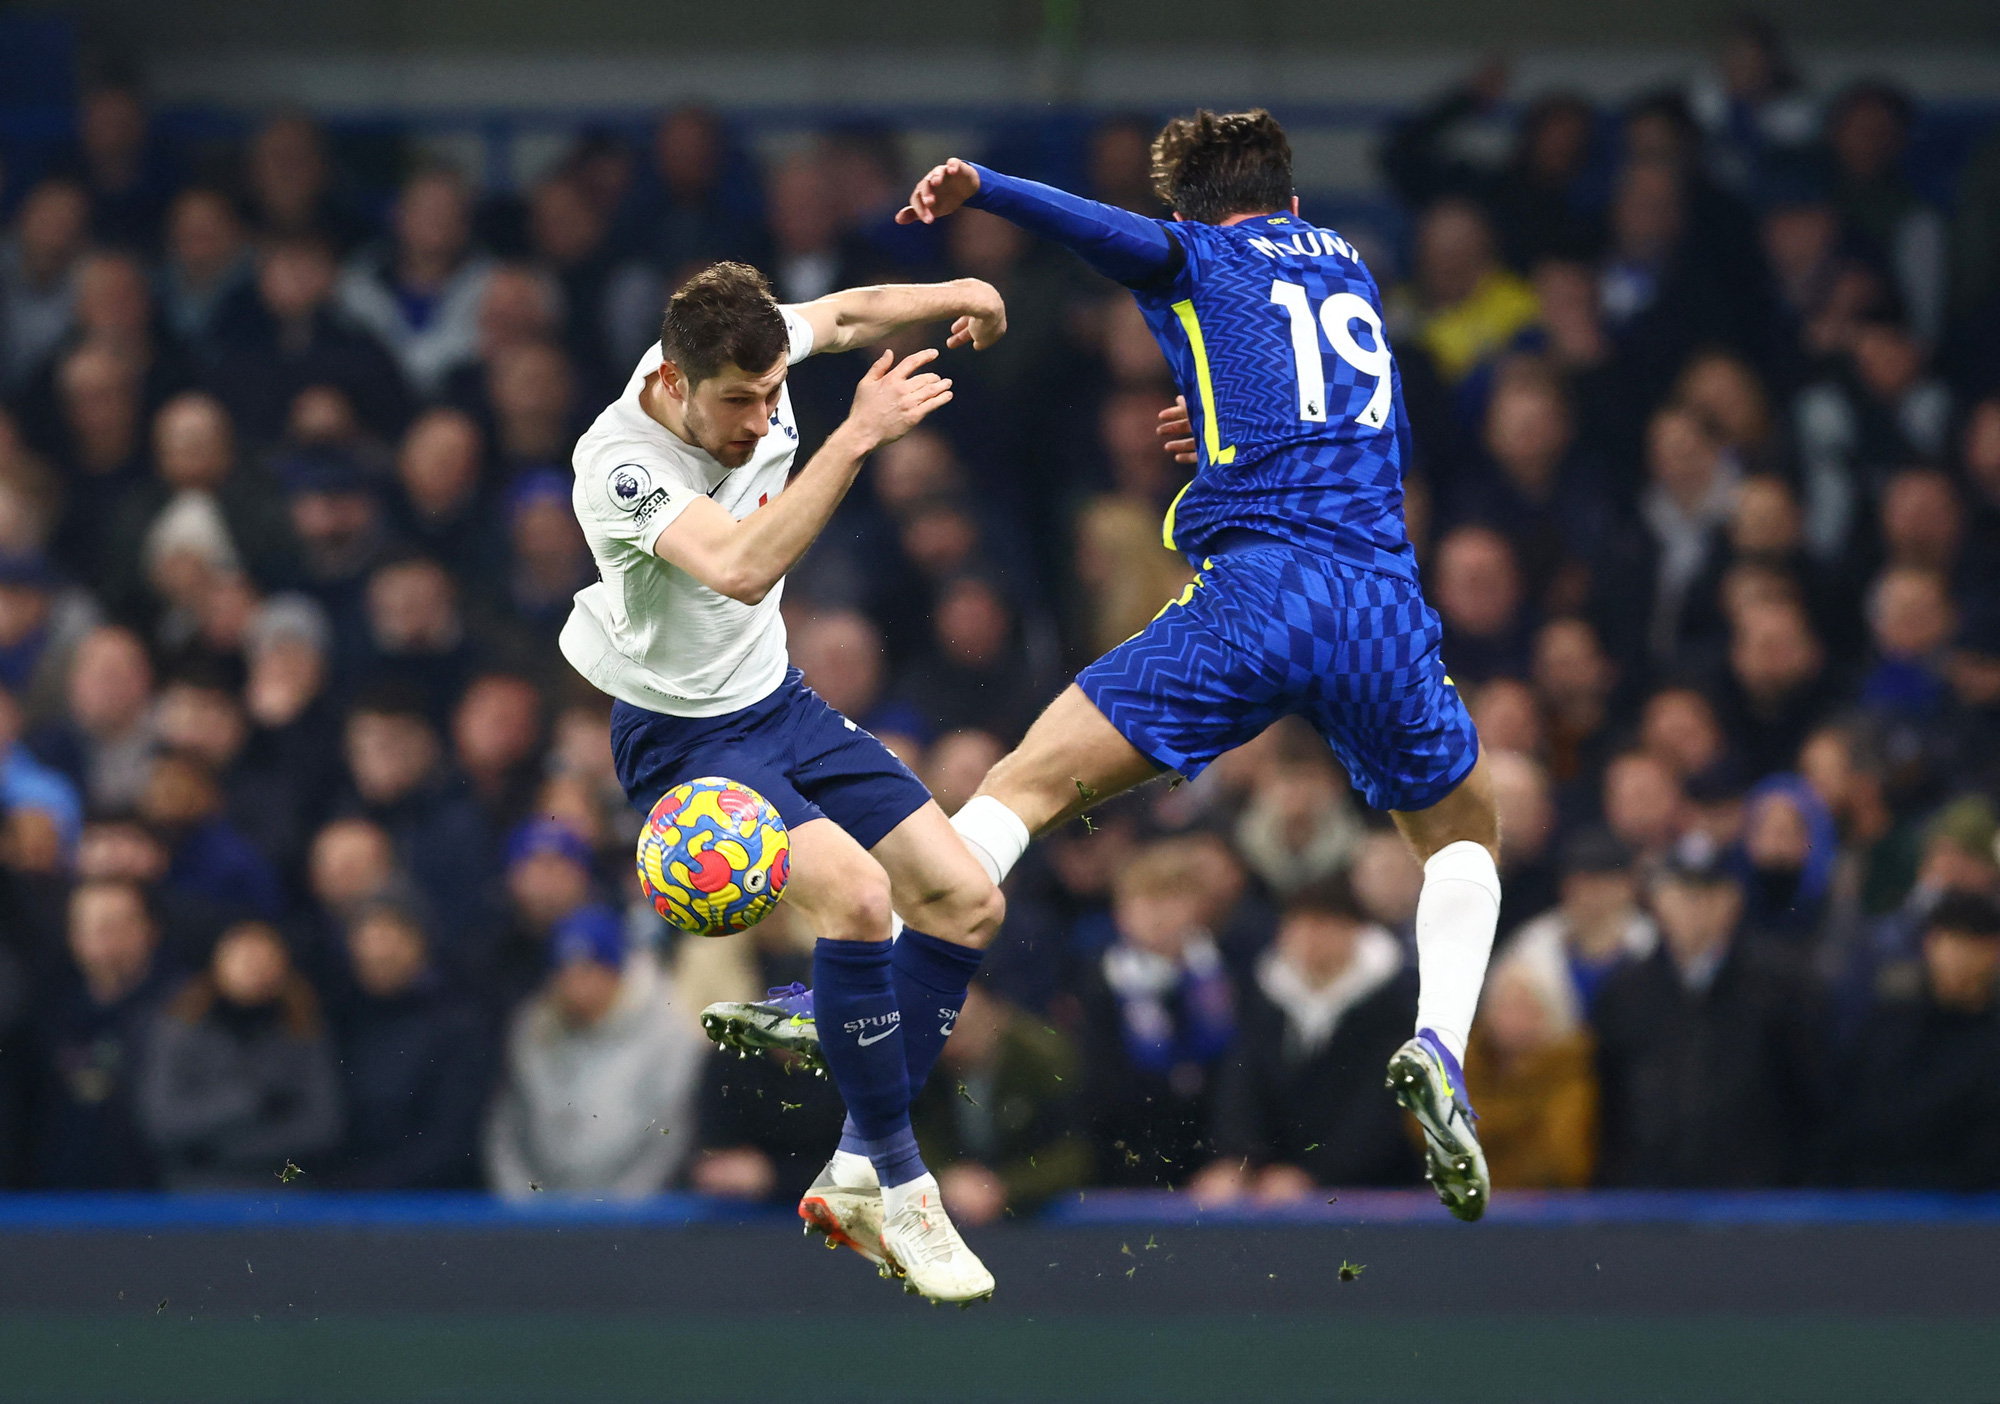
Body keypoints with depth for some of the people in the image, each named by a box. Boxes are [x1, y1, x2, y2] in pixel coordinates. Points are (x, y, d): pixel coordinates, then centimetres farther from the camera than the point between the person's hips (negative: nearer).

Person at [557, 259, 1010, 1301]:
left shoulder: (747, 354, -11)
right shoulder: (621, 464, -32)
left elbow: (844, 314, 12)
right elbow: (740, 568, -47)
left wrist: (952, 297, -5)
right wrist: (857, 437, -48)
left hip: (778, 702, 8)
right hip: (681, 737, -8)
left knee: (965, 902, 1)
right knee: (854, 889, -31)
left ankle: (856, 1179, 8)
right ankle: (900, 1185, -18)